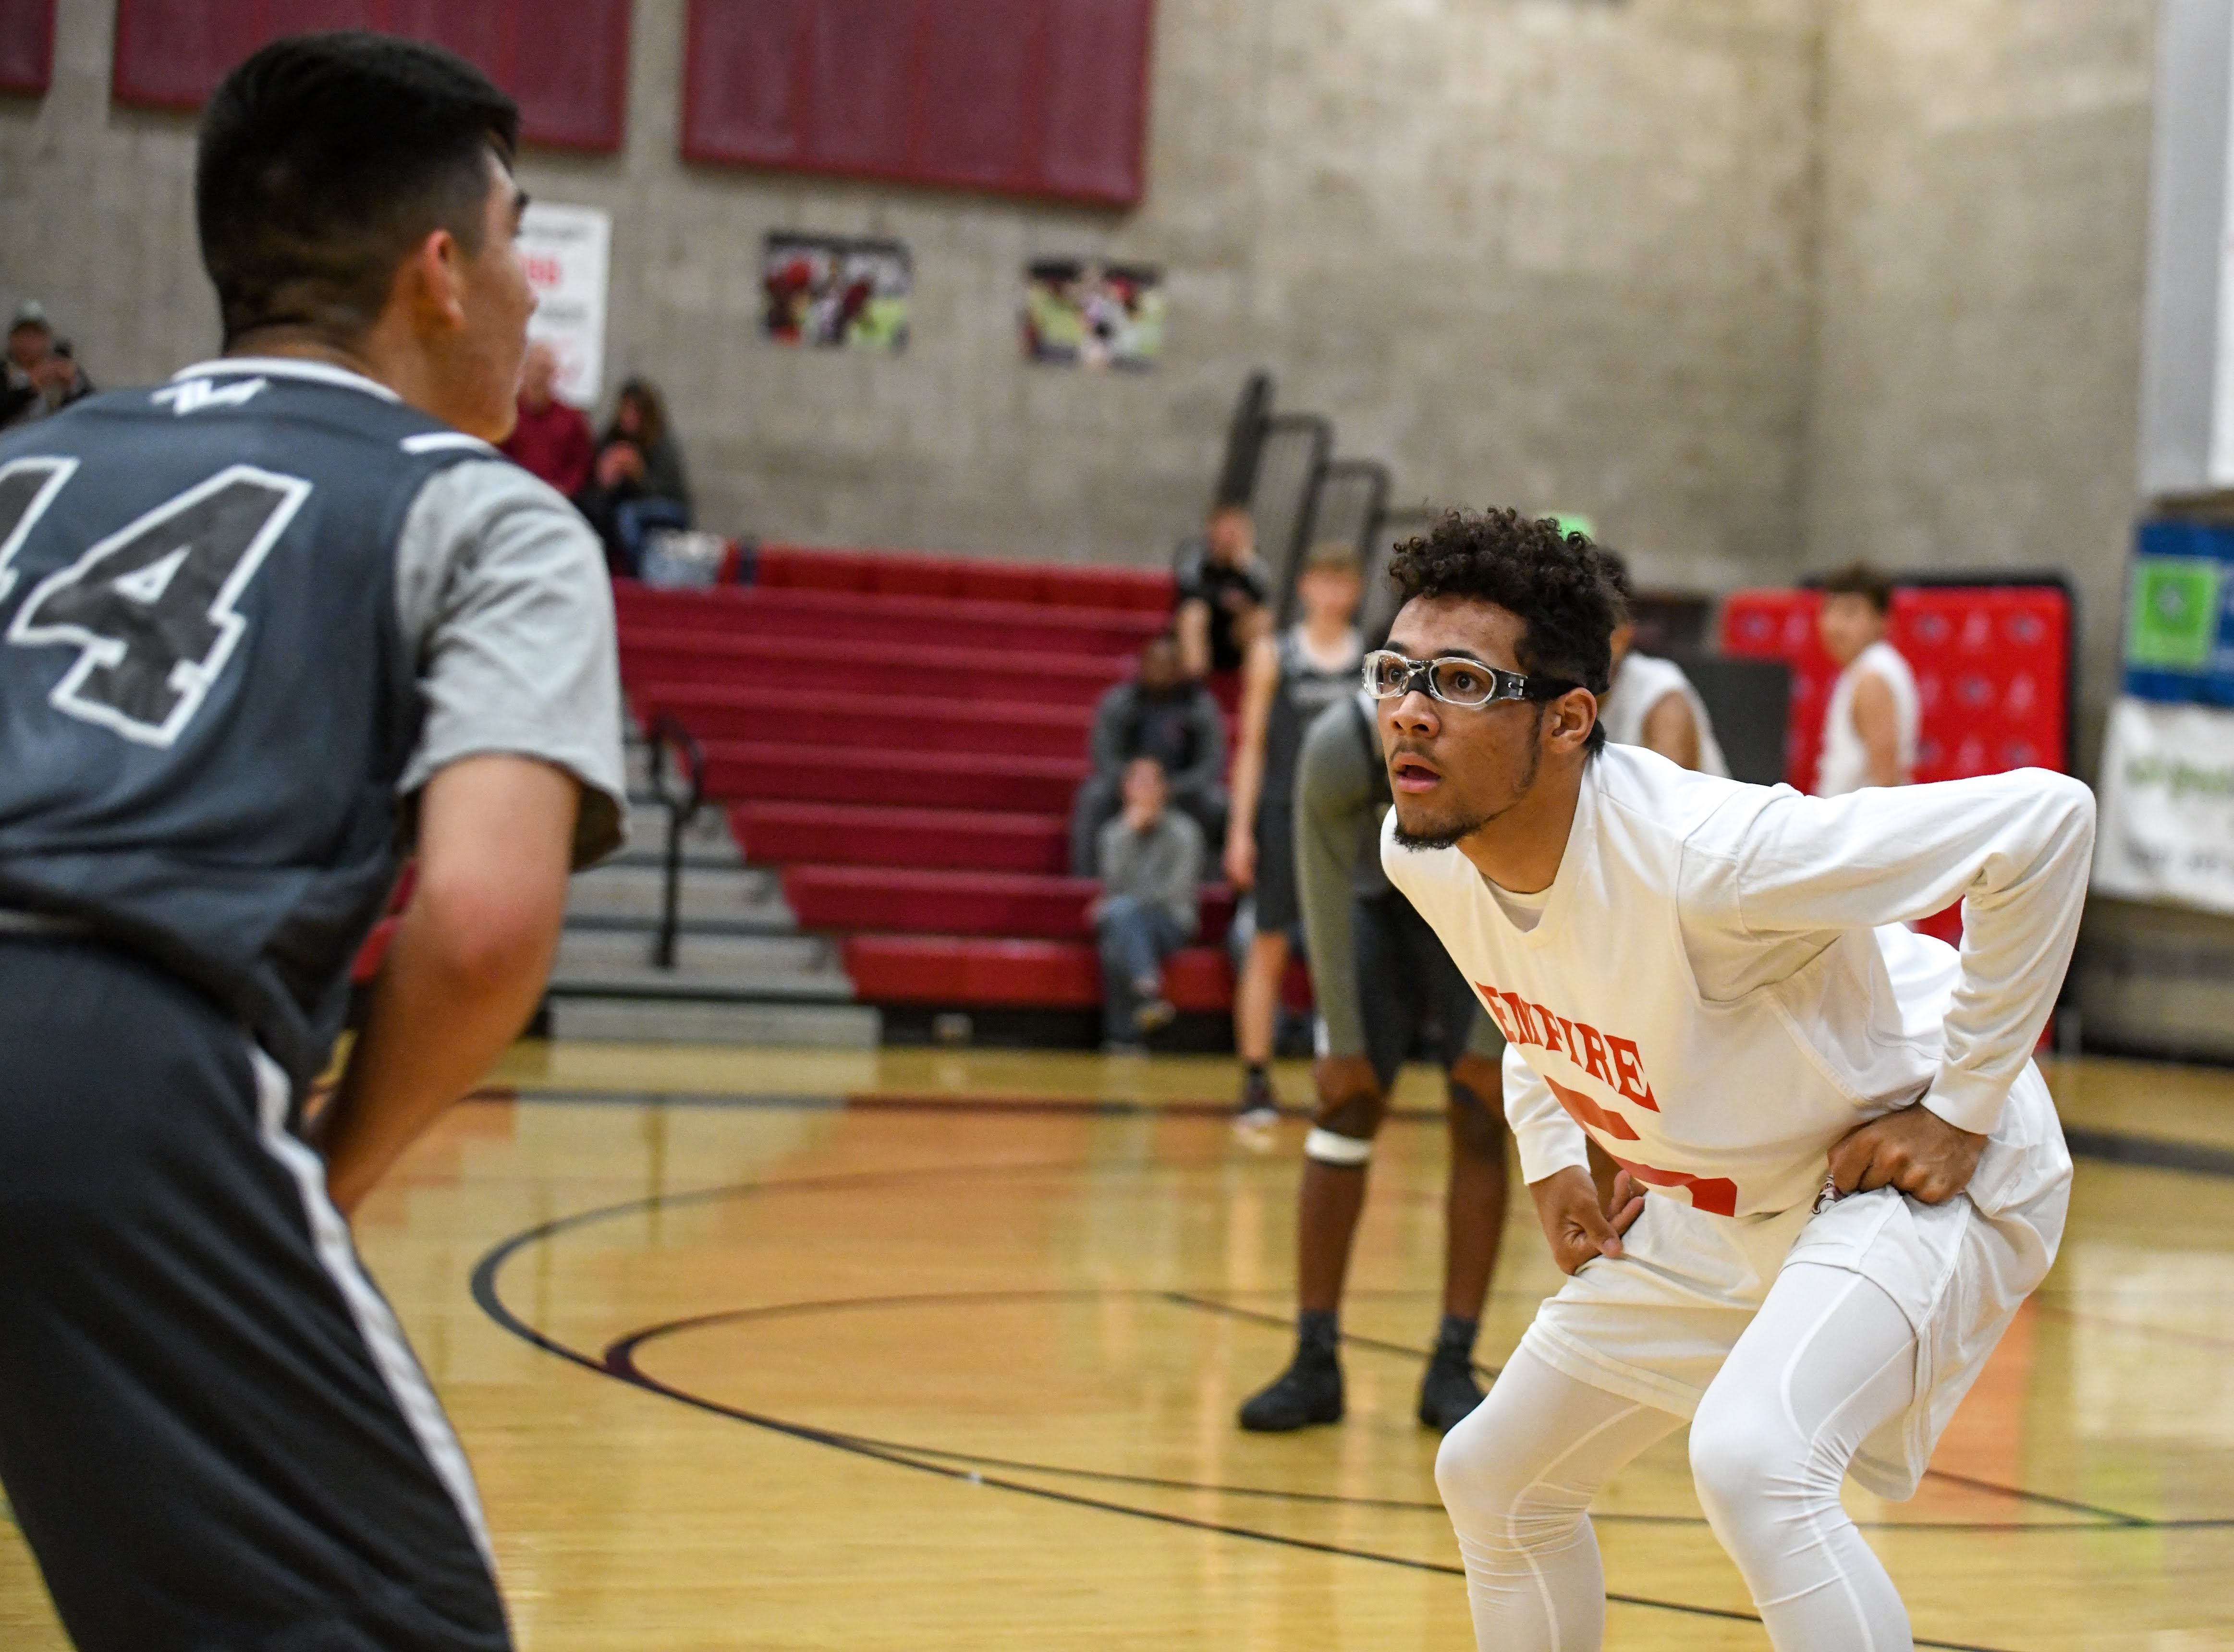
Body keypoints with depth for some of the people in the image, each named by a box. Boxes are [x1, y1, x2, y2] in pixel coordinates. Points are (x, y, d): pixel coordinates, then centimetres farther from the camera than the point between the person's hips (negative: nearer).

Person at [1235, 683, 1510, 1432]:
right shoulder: (1339, 746, -31)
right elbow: (1327, 900, -20)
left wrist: (1491, 1044, -18)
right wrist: (1345, 1043, -16)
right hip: (1382, 909, 1)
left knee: (1481, 1129, -7)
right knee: (1344, 1114, -7)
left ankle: (1453, 1370, -2)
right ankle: (1315, 1365, -2)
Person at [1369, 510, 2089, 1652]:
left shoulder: (1703, 856, -36)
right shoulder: (1421, 853, -13)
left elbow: (2046, 820, -35)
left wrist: (1961, 1110, -27)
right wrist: (1550, 1158, 6)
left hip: (1902, 1178, -8)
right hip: (1710, 1204, 8)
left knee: (1748, 1459, -34)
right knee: (1493, 1476, 16)